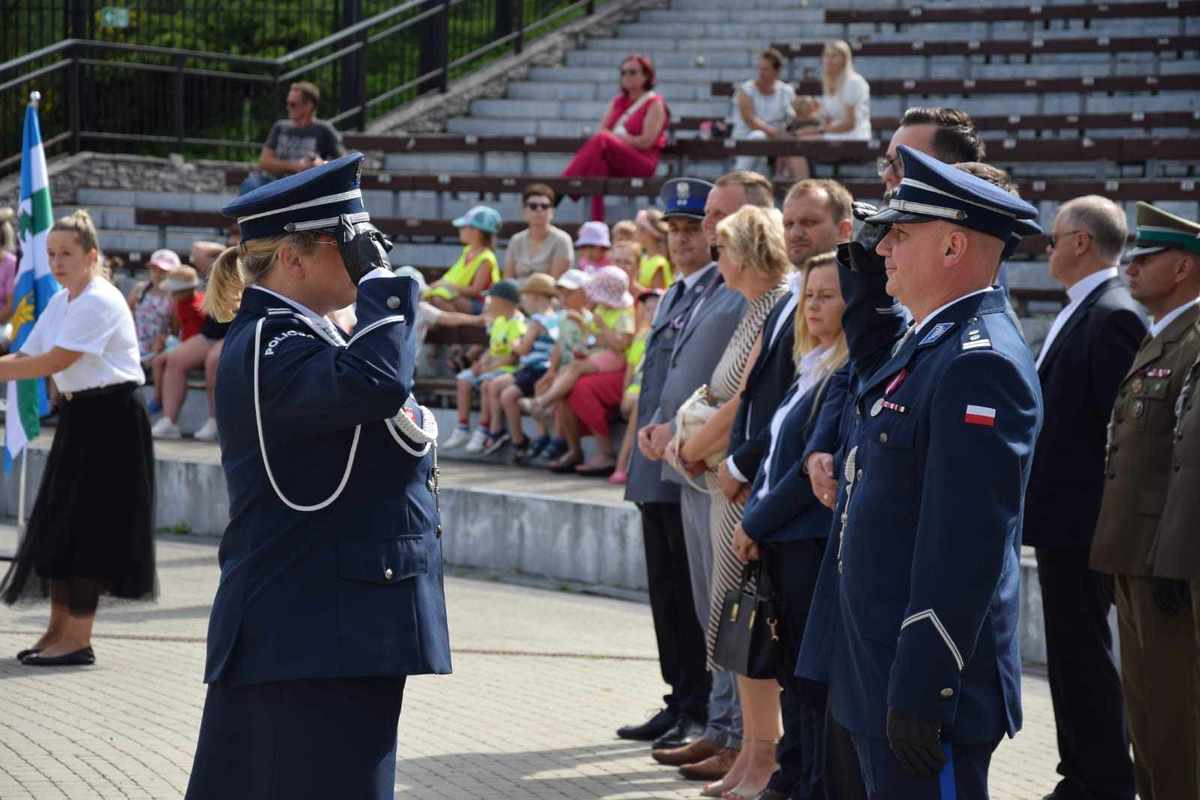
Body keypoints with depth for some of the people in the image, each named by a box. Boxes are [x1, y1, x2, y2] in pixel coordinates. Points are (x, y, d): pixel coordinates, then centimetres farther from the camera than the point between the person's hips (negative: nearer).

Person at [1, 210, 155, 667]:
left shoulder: (100, 302, -17)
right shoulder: (60, 303, 11)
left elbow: (55, 361, -23)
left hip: (111, 418, -9)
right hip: (79, 415, 9)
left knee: (89, 523, -8)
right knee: (59, 521, 9)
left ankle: (77, 639, -4)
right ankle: (59, 629, 17)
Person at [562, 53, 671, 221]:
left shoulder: (655, 104, 3)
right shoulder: (618, 101, 22)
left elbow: (647, 141, -8)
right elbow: (602, 130, 13)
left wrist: (616, 138, -7)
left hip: (642, 162, -5)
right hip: (616, 163, 5)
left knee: (602, 140, -31)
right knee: (599, 160, -33)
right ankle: (596, 225, -40)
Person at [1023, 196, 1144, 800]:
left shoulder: (1114, 316, -16)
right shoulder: (1080, 313, 15)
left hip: (1082, 519, -10)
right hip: (1061, 519, 10)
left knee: (1084, 653, -5)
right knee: (1071, 653, 15)